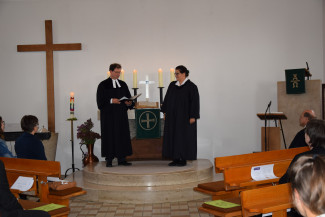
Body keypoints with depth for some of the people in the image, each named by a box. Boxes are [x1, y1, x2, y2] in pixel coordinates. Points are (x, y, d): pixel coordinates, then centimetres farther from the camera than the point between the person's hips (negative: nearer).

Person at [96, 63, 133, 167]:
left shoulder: (123, 84, 13)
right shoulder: (103, 85, -1)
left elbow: (128, 97, 14)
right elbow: (100, 101, -6)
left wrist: (129, 103, -8)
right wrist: (111, 101, -20)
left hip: (121, 115, 4)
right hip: (109, 115, -4)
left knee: (122, 135, 2)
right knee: (109, 136, -3)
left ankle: (121, 159, 8)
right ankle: (109, 160, 2)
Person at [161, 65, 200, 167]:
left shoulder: (191, 86, -8)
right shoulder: (172, 85, 9)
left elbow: (195, 101, -11)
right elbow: (167, 99, 14)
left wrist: (192, 116, -16)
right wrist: (165, 112, 9)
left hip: (185, 117, -6)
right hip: (172, 116, 6)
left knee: (184, 137, -1)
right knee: (173, 136, 6)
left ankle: (183, 159, 6)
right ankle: (175, 159, 13)